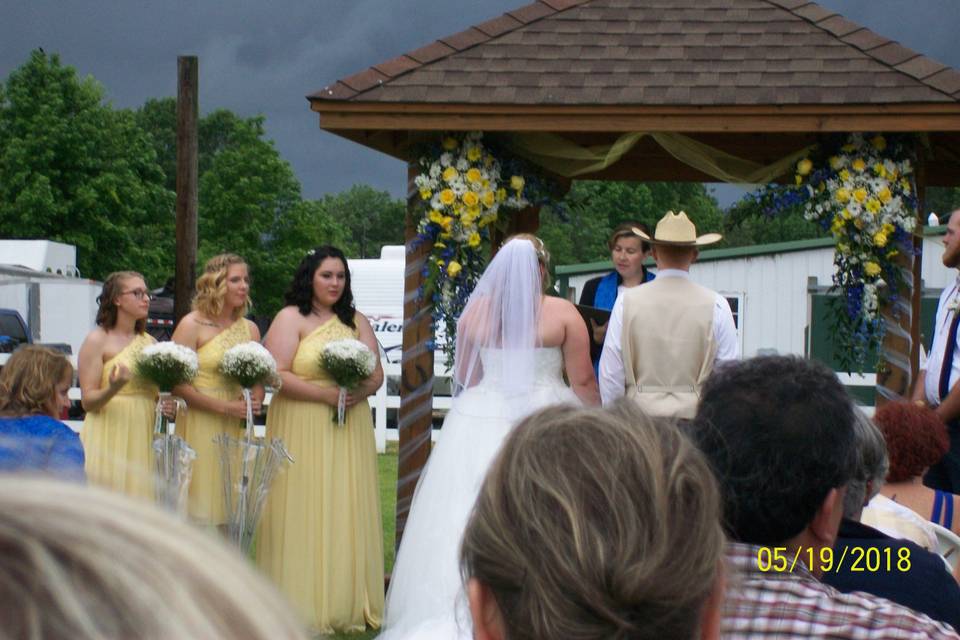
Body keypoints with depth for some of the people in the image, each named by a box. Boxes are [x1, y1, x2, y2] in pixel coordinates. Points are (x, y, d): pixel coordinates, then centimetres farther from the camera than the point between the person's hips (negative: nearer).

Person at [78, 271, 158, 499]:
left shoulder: (150, 342, 16)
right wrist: (113, 389, -25)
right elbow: (87, 401, -6)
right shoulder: (98, 340, -1)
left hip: (143, 441, 5)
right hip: (109, 440, -5)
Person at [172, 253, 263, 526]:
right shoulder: (192, 325, -2)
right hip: (201, 429, -5)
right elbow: (177, 384, -10)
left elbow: (259, 379, 22)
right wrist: (224, 407, -16)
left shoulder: (249, 329, 15)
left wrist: (255, 403, -2)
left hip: (238, 431, 5)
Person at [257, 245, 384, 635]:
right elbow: (277, 375, -11)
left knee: (347, 513, 5)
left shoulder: (356, 322, 14)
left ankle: (348, 605, 10)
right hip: (302, 432, -5)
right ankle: (303, 607, 0)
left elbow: (377, 374, 10)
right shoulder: (291, 318, -1)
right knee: (304, 515, -3)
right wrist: (326, 394, -19)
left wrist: (361, 390, -13)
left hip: (349, 431, 5)